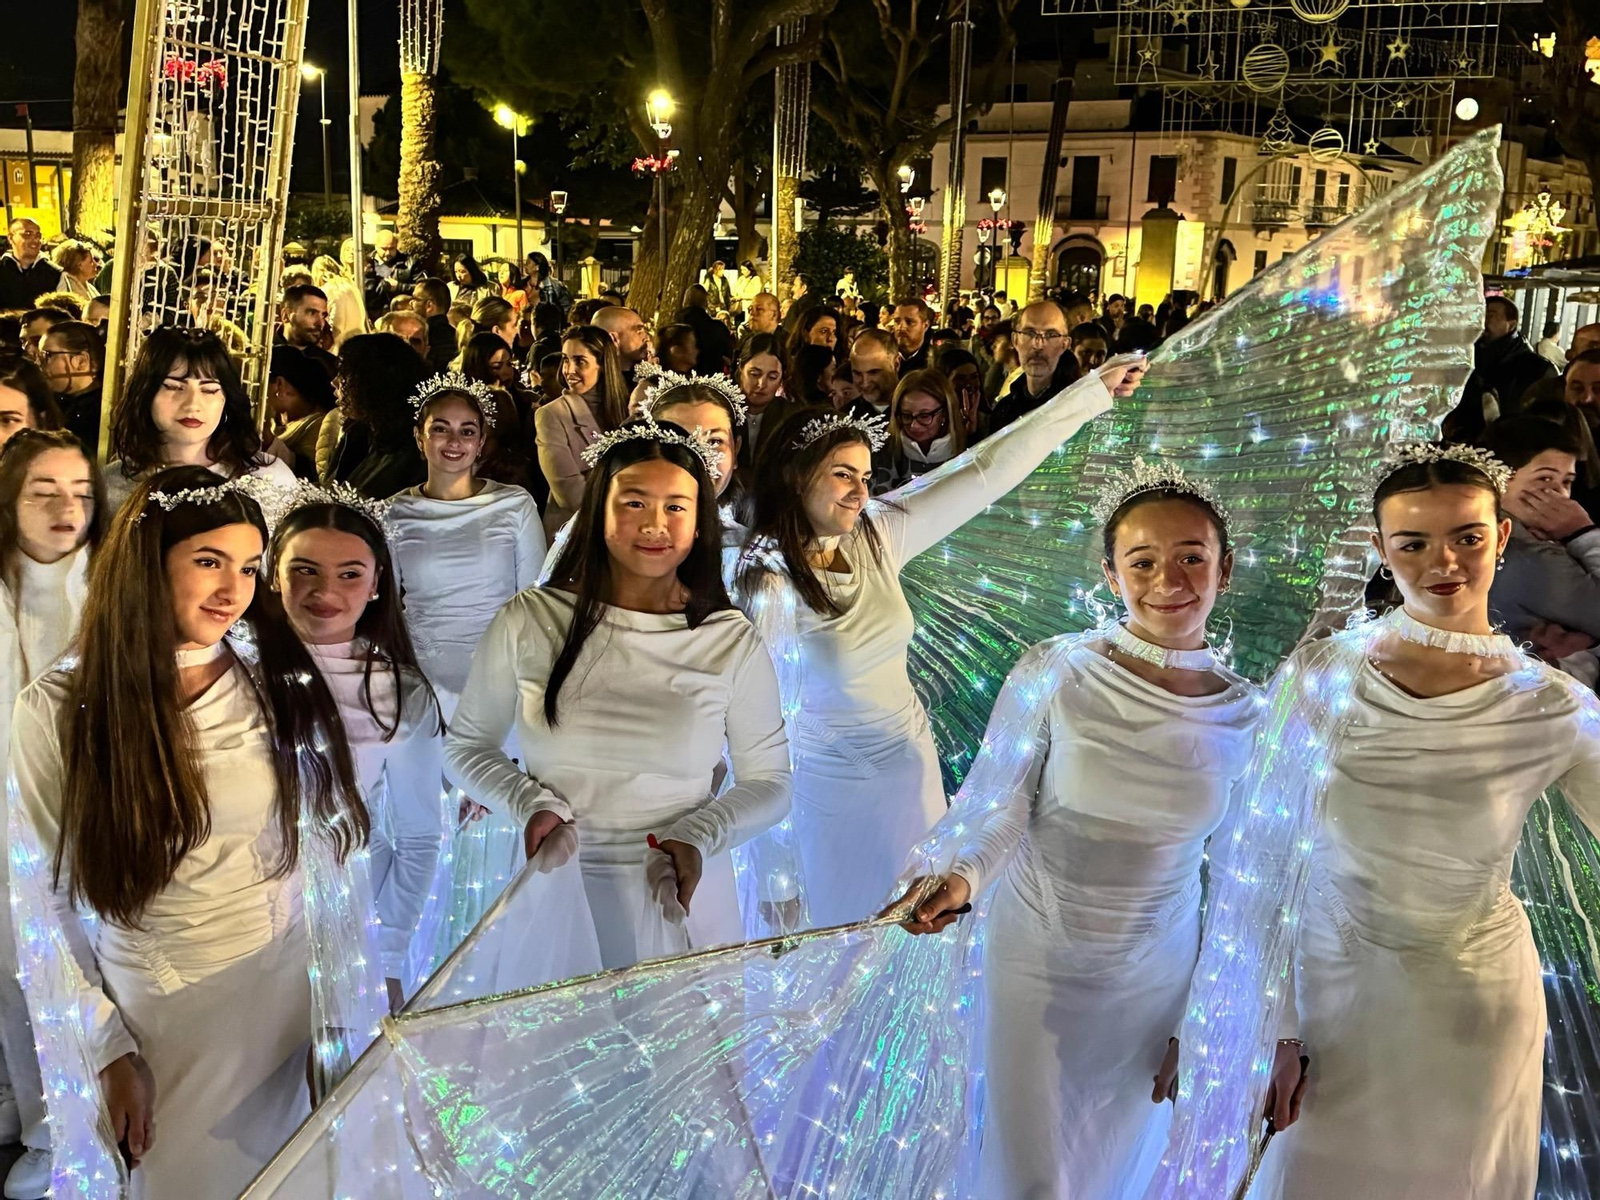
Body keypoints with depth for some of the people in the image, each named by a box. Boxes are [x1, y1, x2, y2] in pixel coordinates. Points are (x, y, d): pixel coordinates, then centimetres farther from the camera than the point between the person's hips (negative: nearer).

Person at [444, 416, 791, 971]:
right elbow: (466, 745, 4)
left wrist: (700, 838, -14)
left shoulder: (733, 642, -6)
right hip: (555, 892, 0)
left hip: (682, 897, 0)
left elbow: (768, 780, 2)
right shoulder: (529, 621, -6)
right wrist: (532, 804, -13)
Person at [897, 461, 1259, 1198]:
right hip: (1036, 959, -2)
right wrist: (964, 875, -31)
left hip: (1153, 972, 3)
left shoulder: (1245, 717, -6)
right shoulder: (1054, 675, -17)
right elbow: (1003, 800, -10)